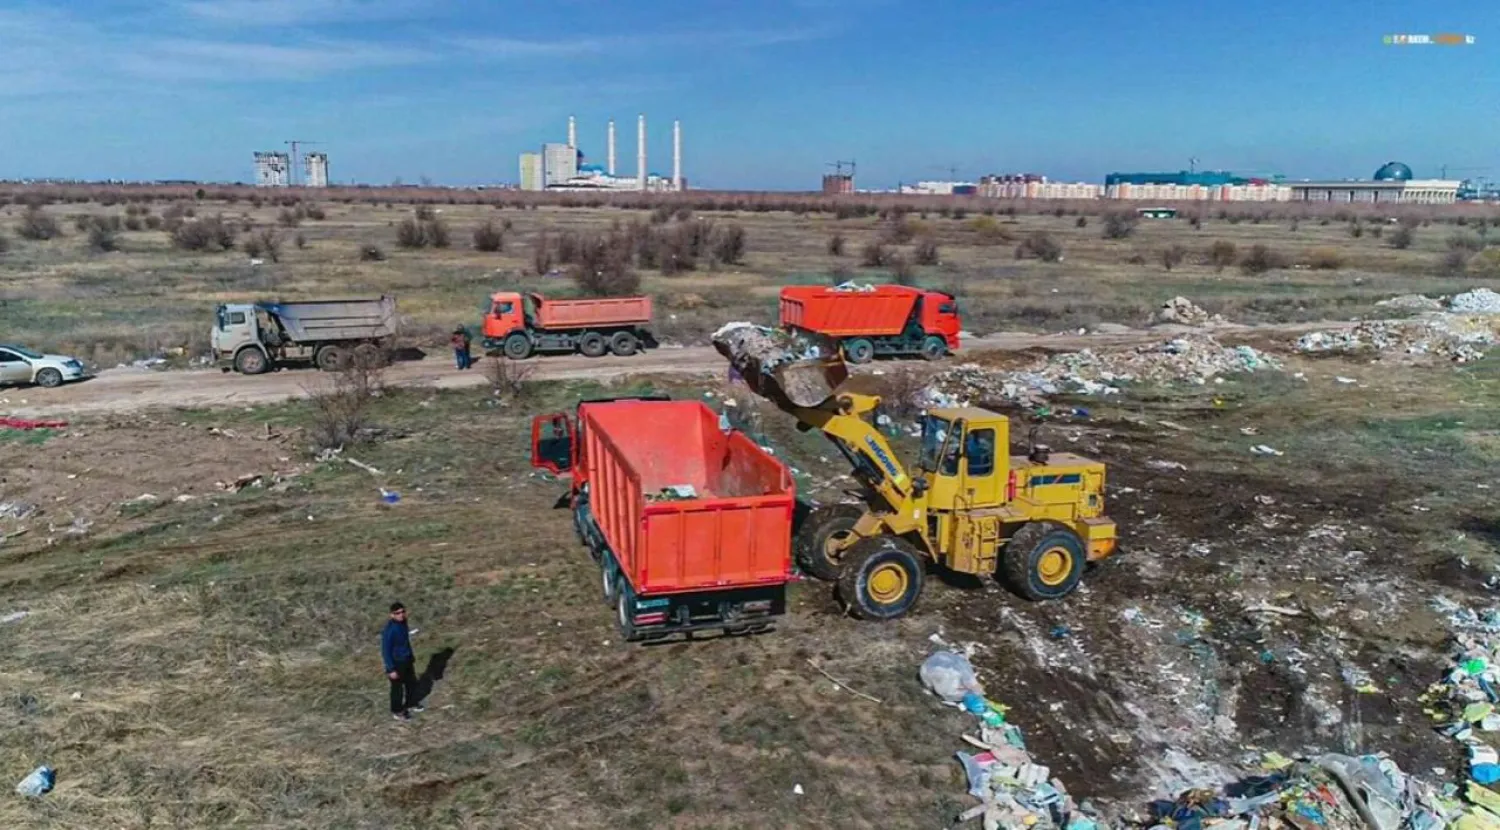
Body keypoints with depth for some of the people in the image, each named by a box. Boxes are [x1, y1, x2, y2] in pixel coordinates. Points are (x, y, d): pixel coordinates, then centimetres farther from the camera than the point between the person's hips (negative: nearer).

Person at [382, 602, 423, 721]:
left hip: (407, 659, 8)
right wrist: (391, 669, -20)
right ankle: (397, 711, 35)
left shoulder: (403, 622, -7)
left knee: (412, 682, 24)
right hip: (396, 662, -8)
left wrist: (411, 655, 19)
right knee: (397, 688, 13)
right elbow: (385, 651, -24)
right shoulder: (389, 630, -31)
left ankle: (410, 704, 47)